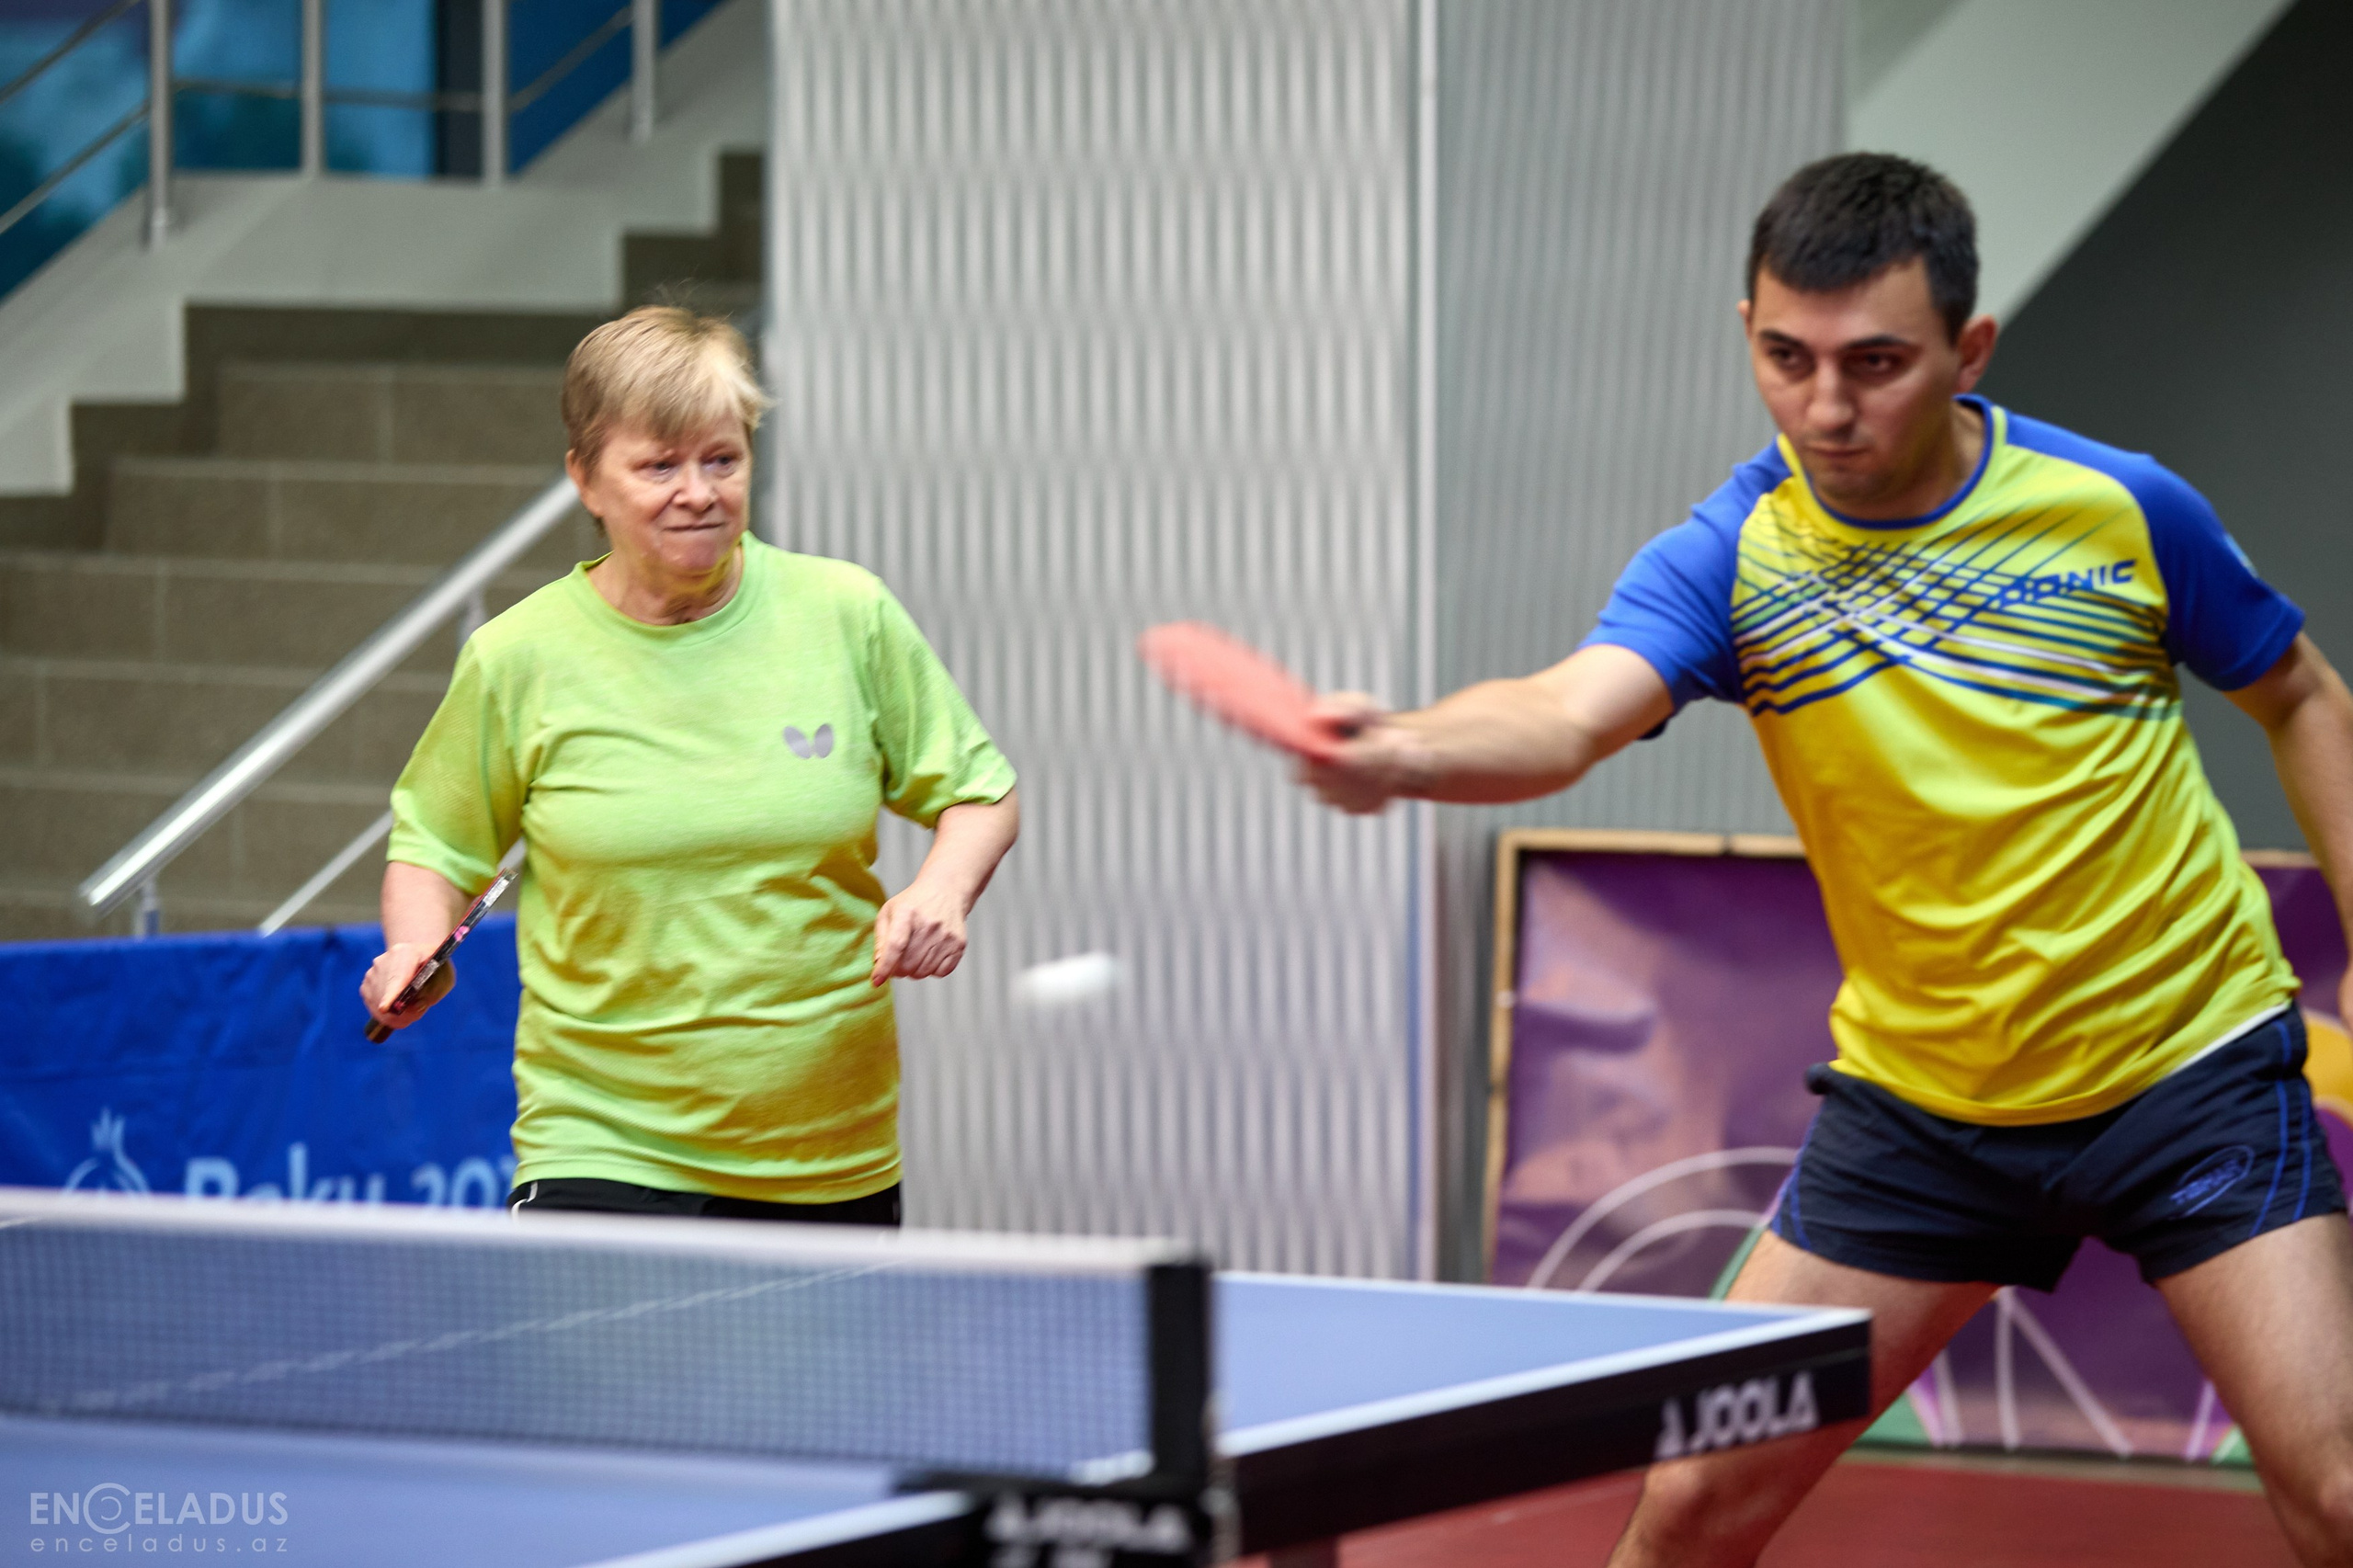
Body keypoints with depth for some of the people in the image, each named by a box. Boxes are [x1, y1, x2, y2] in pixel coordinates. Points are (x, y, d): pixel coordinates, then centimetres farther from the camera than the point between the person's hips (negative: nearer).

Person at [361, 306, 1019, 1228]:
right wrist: (416, 950, -10)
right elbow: (437, 843, 10)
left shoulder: (849, 615, -1)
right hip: (605, 1150, -2)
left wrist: (941, 893, -10)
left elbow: (978, 791, 9)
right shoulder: (517, 658, -3)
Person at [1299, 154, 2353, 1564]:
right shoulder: (1730, 558, -10)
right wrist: (1405, 750, -52)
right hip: (1918, 1100, 2)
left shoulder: (2123, 509, -10)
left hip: (2184, 1068, -1)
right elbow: (1569, 716, -30)